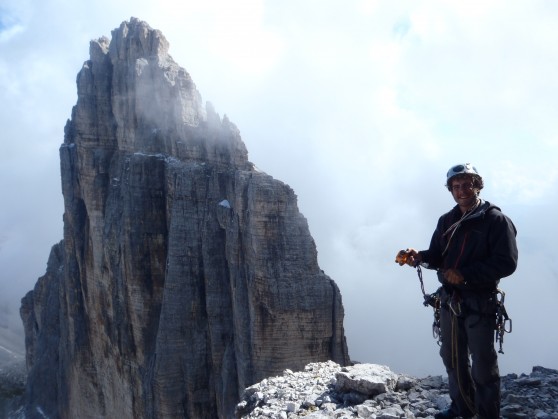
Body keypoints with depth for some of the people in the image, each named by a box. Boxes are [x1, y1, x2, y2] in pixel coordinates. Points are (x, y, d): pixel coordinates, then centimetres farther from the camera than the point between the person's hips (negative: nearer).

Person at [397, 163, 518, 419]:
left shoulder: (496, 219, -7)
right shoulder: (446, 221, 12)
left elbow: (506, 263, -15)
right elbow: (437, 256, 12)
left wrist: (465, 274, -21)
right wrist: (419, 257, -11)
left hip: (480, 302, -6)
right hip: (449, 299, 6)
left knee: (482, 363, -1)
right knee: (452, 358, 16)